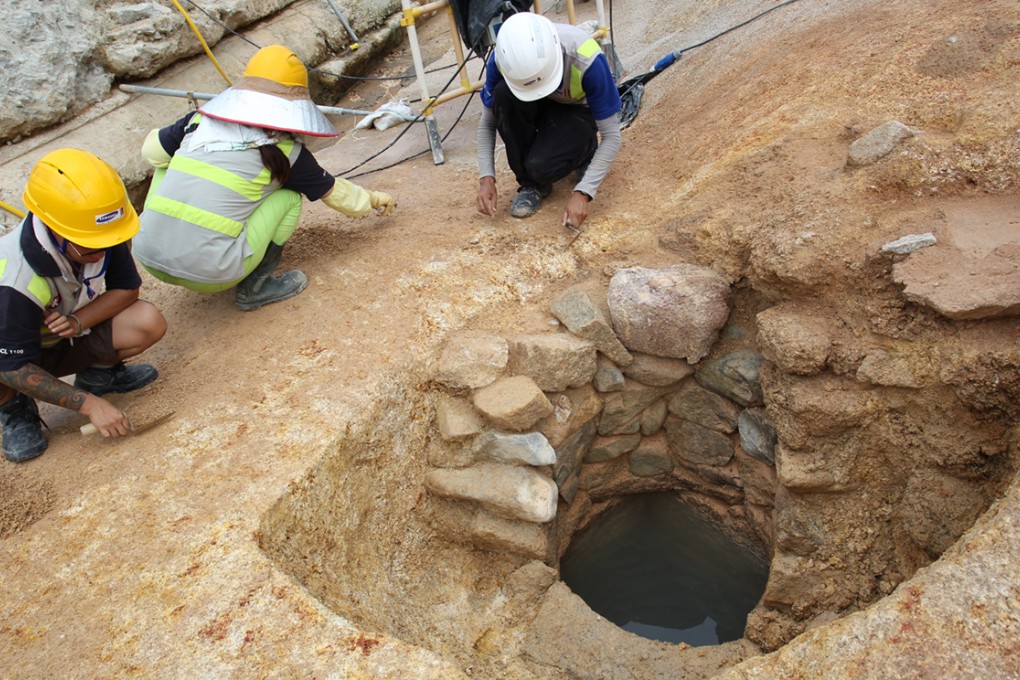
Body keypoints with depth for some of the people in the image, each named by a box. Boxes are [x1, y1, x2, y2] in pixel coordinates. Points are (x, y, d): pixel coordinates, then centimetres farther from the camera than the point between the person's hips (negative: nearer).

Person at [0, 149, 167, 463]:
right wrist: (89, 404, -32)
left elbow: (127, 288, -10)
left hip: (72, 335, 4)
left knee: (149, 323, -24)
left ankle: (97, 371, 6)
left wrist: (79, 321, -28)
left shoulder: (106, 237, -24)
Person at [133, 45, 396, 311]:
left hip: (147, 258, 4)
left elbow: (151, 151, 18)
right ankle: (253, 288, 10)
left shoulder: (201, 119, 9)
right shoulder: (285, 151, 2)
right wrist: (373, 198, 33)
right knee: (289, 197, 10)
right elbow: (336, 192, 14)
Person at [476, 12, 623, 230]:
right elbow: (487, 123, -13)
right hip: (537, 108, 3)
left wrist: (582, 193, -38)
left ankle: (584, 152, 3)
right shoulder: (503, 58, -28)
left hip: (577, 112, -3)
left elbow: (612, 136, -29)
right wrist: (486, 178, -26)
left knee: (540, 166, -32)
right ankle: (530, 183, -13)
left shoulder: (587, 59, -35)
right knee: (502, 95, -32)